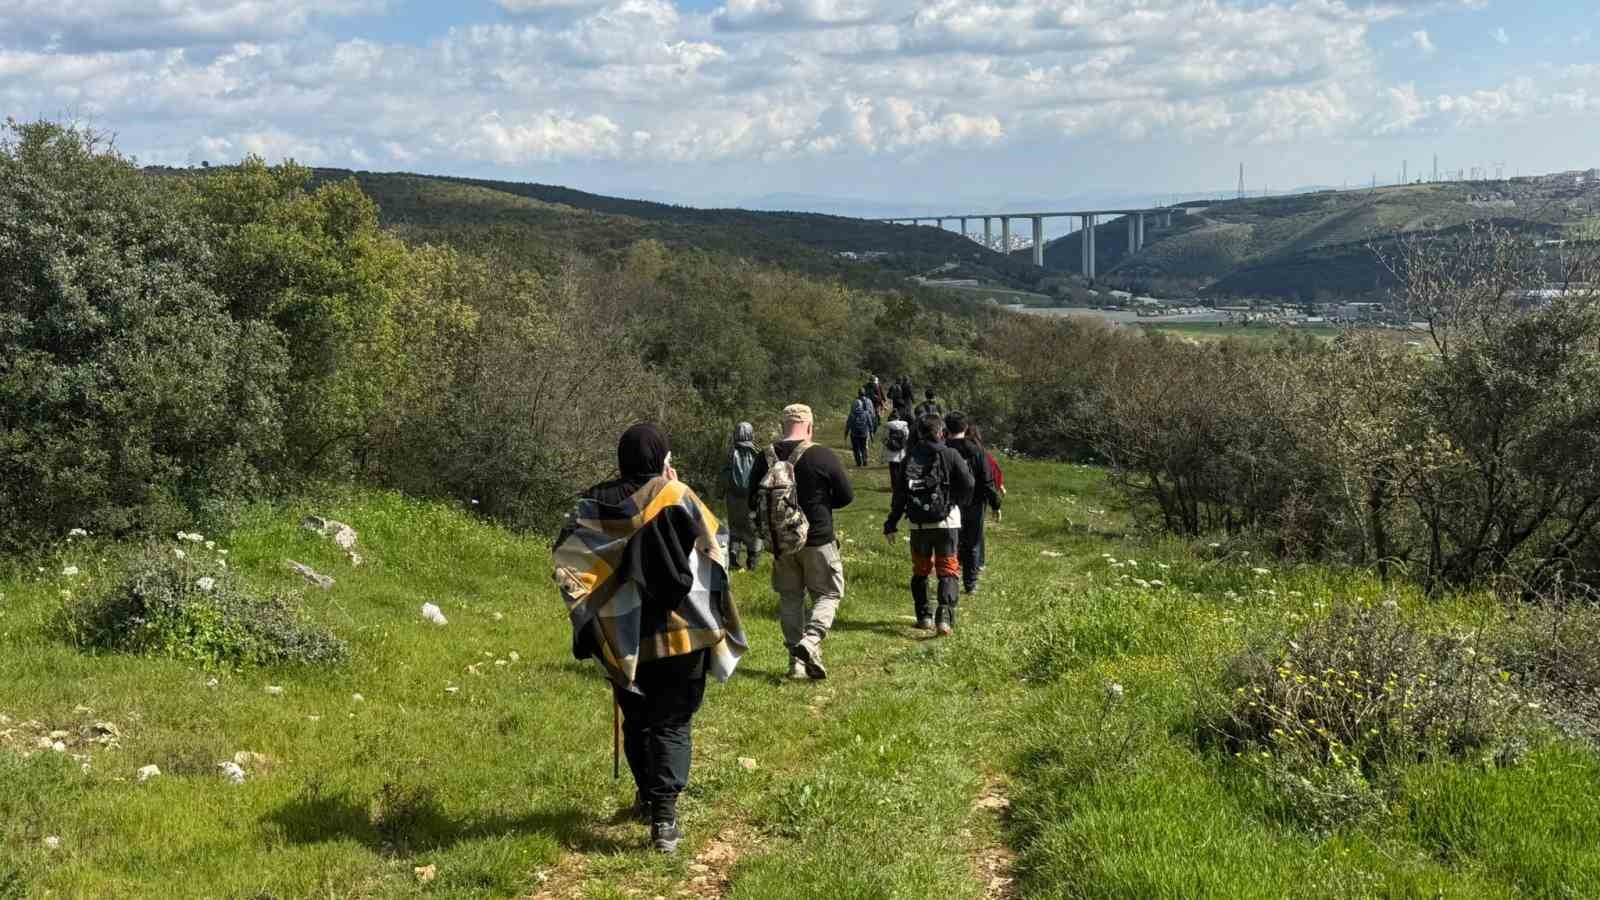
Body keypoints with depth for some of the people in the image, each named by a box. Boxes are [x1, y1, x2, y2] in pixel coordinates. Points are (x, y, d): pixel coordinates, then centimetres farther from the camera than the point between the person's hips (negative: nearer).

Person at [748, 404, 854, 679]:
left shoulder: (765, 459, -3)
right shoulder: (823, 456, -14)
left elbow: (753, 502, 5)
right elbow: (846, 495, -7)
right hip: (818, 541, -4)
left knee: (790, 597, 14)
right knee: (829, 594, 8)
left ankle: (797, 660, 14)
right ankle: (810, 641, -14)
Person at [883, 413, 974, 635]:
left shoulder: (910, 457, 2)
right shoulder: (950, 455, -5)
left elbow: (899, 493, 4)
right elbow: (968, 486, -7)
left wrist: (891, 525, 9)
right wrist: (956, 504, 14)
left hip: (919, 525, 3)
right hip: (946, 522, -3)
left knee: (920, 571, 17)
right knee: (948, 571, 1)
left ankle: (924, 616, 19)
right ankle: (945, 614, -17)